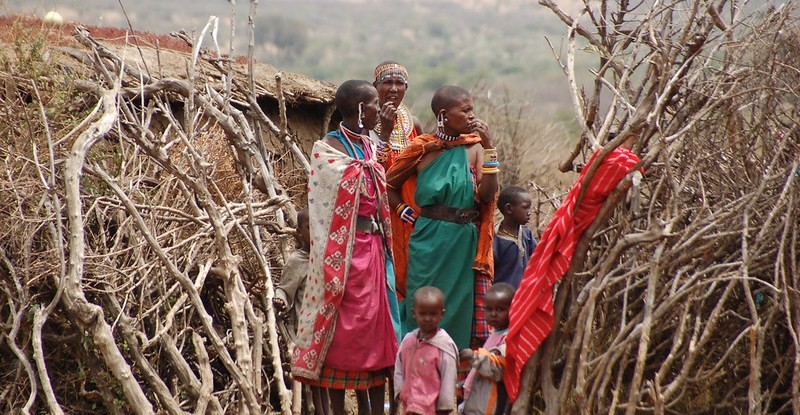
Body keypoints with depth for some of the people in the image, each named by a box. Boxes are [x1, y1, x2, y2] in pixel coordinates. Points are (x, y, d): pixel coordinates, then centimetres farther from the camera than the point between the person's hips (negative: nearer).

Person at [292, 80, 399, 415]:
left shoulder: (370, 146, 13)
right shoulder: (328, 148, -8)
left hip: (373, 245, 7)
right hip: (346, 250, -7)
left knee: (377, 323, 9)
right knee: (346, 326, -2)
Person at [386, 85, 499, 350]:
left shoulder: (474, 148, 2)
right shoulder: (423, 149, -1)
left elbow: (487, 196, -9)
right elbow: (388, 185, 10)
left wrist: (489, 148, -13)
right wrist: (409, 215, 0)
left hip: (466, 242, 2)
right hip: (429, 242, -1)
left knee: (460, 310, 5)